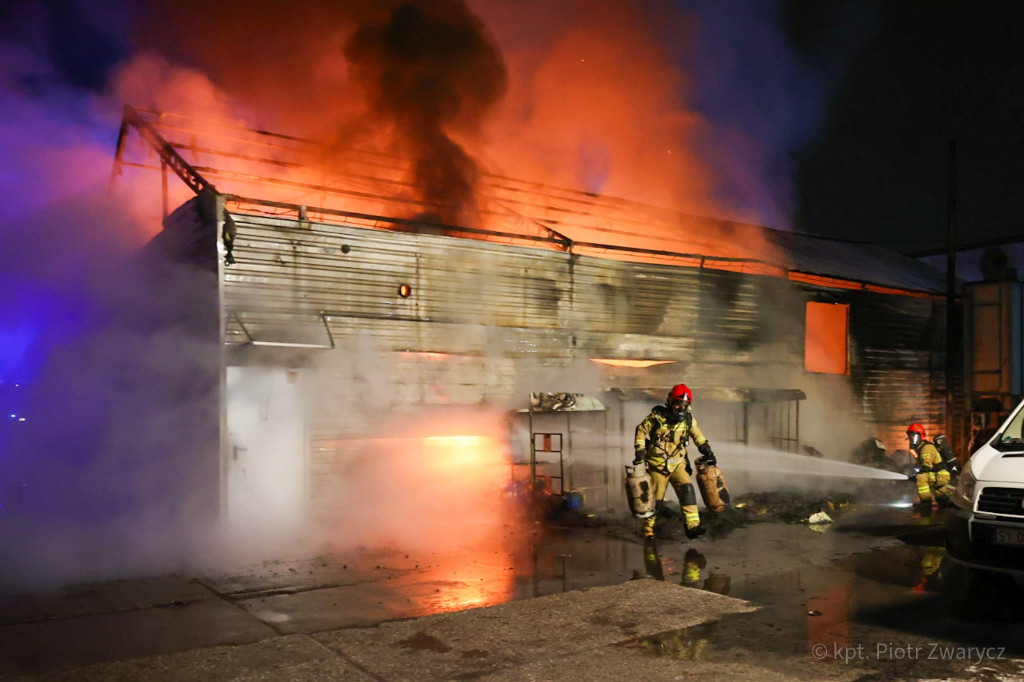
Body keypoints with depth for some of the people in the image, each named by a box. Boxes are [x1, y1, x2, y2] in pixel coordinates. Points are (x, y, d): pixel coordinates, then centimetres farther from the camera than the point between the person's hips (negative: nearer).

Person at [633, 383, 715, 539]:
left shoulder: (688, 419, -2)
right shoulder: (657, 416, -13)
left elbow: (698, 437, 13)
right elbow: (641, 430, -3)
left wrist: (707, 452, 3)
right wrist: (640, 451, -9)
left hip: (678, 463, 3)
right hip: (657, 464, -3)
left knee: (687, 490, -19)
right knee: (655, 499, 4)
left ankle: (693, 526, -19)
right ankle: (648, 530, 23)